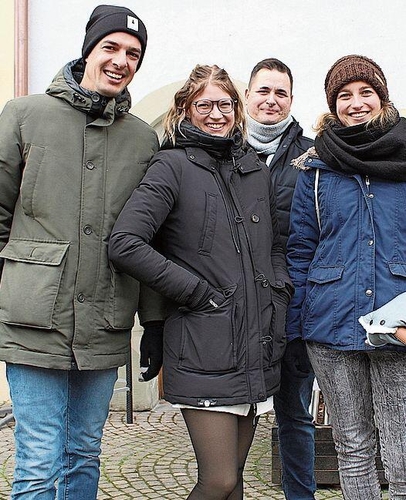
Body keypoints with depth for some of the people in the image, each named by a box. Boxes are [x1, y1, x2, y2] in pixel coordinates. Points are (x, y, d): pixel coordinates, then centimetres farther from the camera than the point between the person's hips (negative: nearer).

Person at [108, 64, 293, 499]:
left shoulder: (255, 169, 14)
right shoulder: (173, 166, -5)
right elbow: (125, 244, -16)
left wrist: (279, 292, 7)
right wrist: (195, 291, -14)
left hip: (257, 348, 6)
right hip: (203, 350, -6)